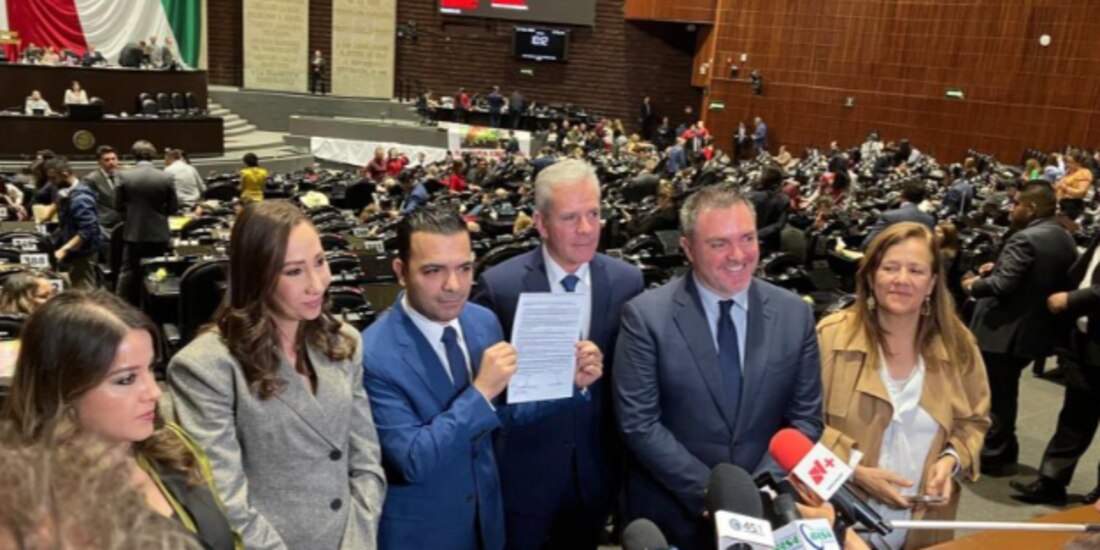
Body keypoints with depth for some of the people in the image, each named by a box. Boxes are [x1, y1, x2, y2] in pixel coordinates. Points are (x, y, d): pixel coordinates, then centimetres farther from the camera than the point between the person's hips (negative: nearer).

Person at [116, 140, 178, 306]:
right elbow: (173, 207, -2)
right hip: (158, 233, 0)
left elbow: (118, 206, -1)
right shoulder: (166, 178, -9)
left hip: (133, 233, 0)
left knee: (129, 274, 9)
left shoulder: (124, 176, -8)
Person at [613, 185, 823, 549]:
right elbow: (639, 424, -14)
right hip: (672, 513, -2)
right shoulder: (646, 316, -13)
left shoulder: (794, 314, -3)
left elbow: (805, 418, -1)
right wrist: (710, 492, -18)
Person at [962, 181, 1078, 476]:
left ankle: (993, 457, 14)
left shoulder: (1025, 239, -22)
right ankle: (1004, 452, 31)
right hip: (1034, 330, 9)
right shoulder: (1065, 240, 8)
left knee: (994, 396, 4)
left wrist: (973, 285, -8)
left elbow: (1002, 285, -27)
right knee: (1005, 394, 21)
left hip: (1004, 330, -9)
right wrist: (999, 267, 11)